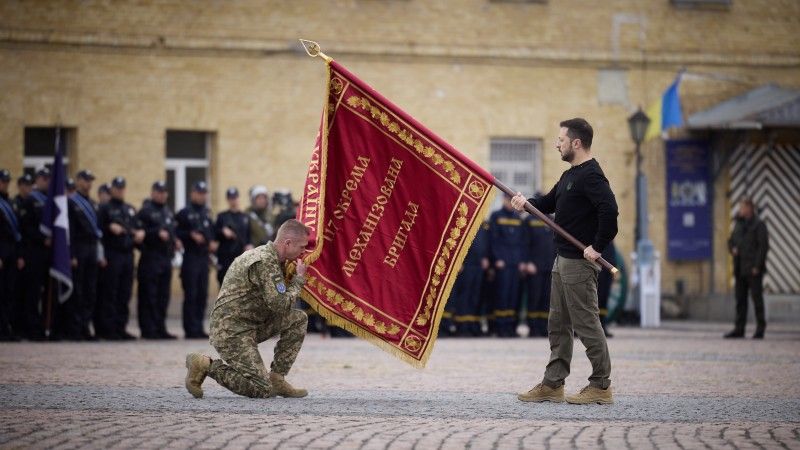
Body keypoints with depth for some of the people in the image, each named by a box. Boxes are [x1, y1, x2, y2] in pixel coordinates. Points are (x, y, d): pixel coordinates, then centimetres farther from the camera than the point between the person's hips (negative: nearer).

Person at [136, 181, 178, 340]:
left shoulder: (168, 212, 20)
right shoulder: (146, 210, -5)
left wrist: (174, 241, 8)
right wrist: (158, 233, -20)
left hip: (166, 258, 8)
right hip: (151, 257, -8)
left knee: (163, 296, 9)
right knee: (149, 295, -6)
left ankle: (160, 328, 13)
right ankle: (148, 329, -5)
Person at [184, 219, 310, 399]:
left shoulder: (270, 257, 12)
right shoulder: (265, 262, -20)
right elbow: (280, 305, -23)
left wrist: (293, 277, 5)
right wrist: (299, 278, -9)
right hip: (232, 332, -10)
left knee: (298, 319, 5)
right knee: (263, 390, -13)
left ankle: (277, 378, 6)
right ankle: (206, 365, -4)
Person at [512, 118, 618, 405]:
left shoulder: (591, 176, -16)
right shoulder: (570, 175, 17)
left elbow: (609, 210, -28)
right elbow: (550, 203, 23)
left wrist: (598, 247, -24)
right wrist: (527, 203, 3)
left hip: (580, 262, -11)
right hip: (563, 260, 11)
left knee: (586, 322, -7)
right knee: (558, 324, 13)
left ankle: (601, 386, -2)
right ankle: (553, 384, 18)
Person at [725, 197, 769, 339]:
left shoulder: (758, 225, -5)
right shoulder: (739, 224, 16)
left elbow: (763, 246, -11)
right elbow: (731, 241, 26)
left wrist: (757, 266, -16)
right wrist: (732, 248, 2)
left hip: (753, 269, -7)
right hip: (740, 269, 7)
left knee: (757, 298, -4)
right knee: (740, 299, 7)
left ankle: (760, 329, 0)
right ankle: (739, 329, 9)